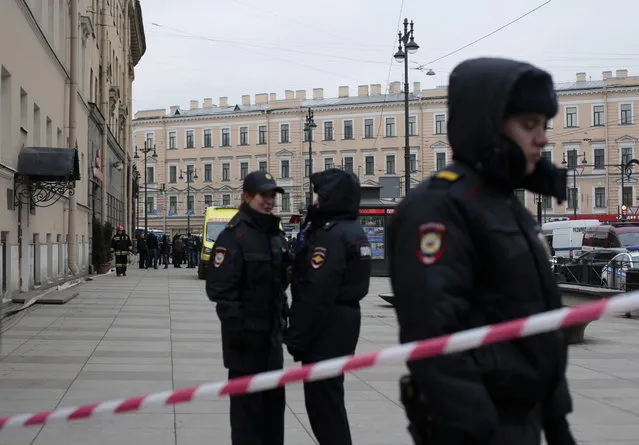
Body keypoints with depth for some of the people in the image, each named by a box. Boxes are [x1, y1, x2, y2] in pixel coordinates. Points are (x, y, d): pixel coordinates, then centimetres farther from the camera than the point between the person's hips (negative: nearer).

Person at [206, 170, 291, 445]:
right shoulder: (234, 236, -15)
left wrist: (283, 314, 10)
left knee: (274, 397, 16)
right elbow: (220, 288, -20)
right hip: (246, 332, -8)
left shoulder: (276, 235, 12)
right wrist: (235, 327, -23)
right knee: (247, 399, 1)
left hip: (272, 330, 8)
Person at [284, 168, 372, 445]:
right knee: (331, 397, 18)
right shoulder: (354, 231, 12)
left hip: (326, 327, -10)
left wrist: (297, 338, -18)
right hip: (346, 319, 10)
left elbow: (317, 295, -23)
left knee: (322, 401, -3)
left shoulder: (329, 235, -19)